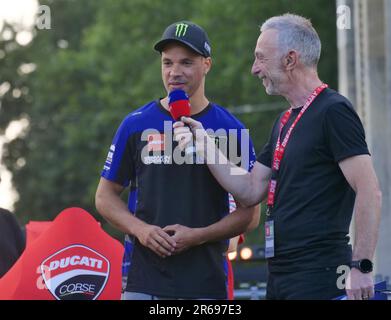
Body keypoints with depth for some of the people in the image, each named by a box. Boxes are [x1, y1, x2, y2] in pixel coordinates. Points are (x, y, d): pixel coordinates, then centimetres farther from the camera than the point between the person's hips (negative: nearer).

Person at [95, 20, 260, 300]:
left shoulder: (230, 130, 4)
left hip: (207, 284, 0)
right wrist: (140, 229, -7)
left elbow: (250, 212, 4)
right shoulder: (136, 125, 6)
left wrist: (198, 235, -11)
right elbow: (106, 195, 12)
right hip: (144, 282, 0)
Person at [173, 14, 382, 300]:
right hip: (280, 274, 9)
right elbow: (250, 191, 18)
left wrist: (361, 266, -21)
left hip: (319, 276, -9)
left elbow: (369, 191, -16)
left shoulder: (333, 112, -9)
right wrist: (204, 146, 10)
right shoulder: (286, 122, 19)